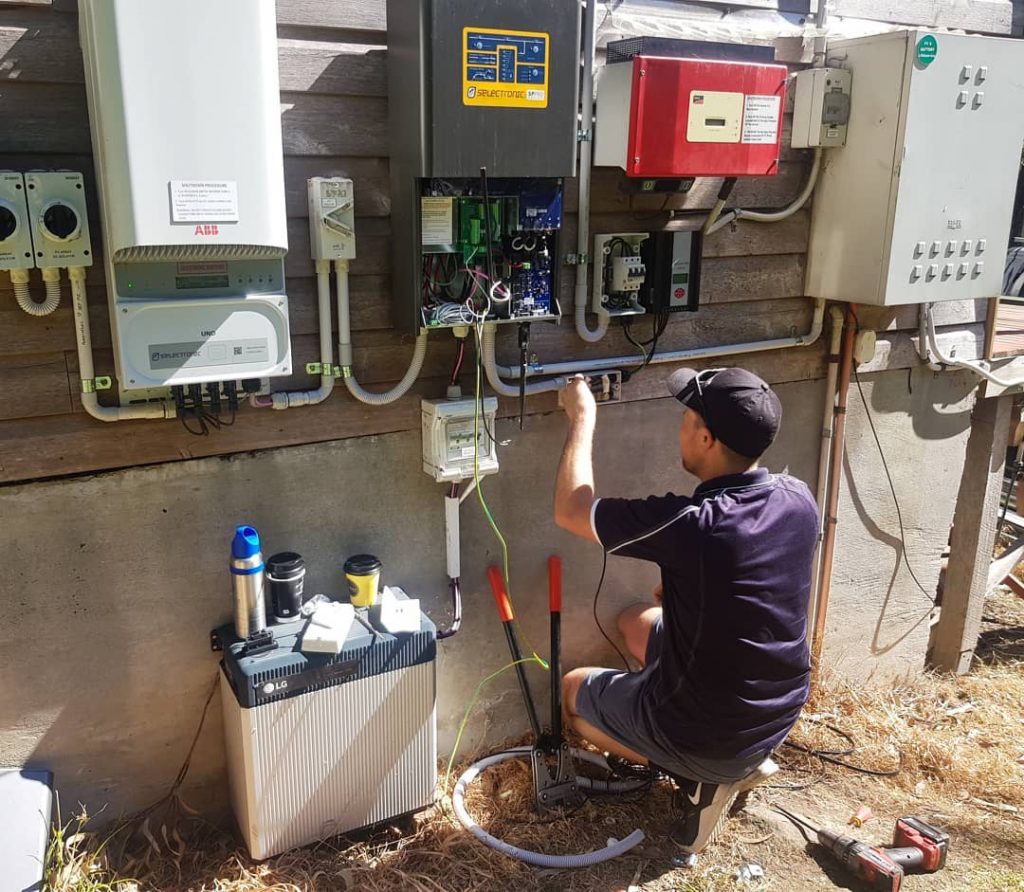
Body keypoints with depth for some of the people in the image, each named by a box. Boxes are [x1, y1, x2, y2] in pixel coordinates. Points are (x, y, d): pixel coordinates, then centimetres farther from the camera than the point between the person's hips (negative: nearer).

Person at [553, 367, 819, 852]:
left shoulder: (688, 524, -31)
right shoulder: (799, 500, -11)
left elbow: (570, 510, -16)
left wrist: (582, 418, -6)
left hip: (705, 737, -6)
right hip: (780, 716, 6)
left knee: (573, 690, 20)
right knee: (635, 621, 26)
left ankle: (704, 777, 6)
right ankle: (745, 757, 18)